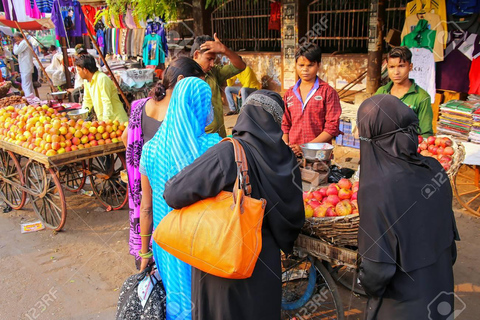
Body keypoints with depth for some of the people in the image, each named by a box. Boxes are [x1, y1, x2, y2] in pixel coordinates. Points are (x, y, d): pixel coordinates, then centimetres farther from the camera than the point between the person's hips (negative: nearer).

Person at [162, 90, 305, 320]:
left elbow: (175, 193, -21)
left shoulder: (228, 153, -23)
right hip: (265, 265, 5)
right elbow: (294, 213, 2)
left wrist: (170, 188, 1)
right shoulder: (285, 157, -7)